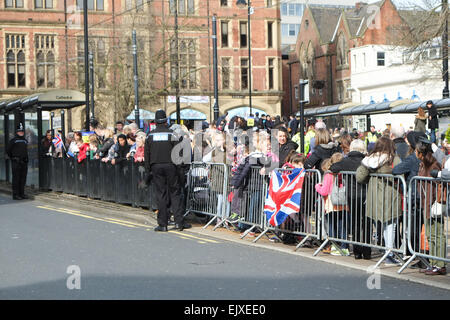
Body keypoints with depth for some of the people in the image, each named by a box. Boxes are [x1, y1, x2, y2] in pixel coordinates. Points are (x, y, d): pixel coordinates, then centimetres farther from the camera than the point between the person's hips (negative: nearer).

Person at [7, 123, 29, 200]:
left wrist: (25, 159, 15)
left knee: (23, 178, 8)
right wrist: (13, 158, 4)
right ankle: (15, 194, -5)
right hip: (16, 162, -6)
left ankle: (22, 193, 16)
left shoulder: (25, 141, 15)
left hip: (24, 162, 6)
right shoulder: (13, 140, -4)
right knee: (16, 178, -6)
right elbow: (8, 151, 0)